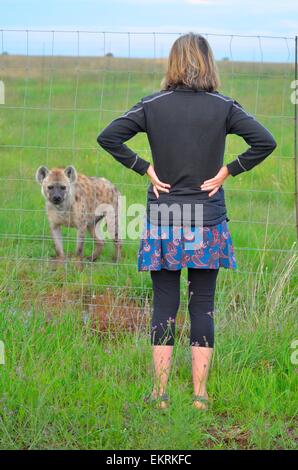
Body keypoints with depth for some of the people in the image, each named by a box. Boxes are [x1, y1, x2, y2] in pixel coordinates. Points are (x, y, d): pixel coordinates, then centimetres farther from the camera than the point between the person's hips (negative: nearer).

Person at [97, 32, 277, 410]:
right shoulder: (224, 107, -3)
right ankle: (200, 394, 7)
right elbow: (265, 142, -10)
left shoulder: (153, 105, -1)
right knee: (203, 305, 5)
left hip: (163, 218, 1)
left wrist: (144, 168, -1)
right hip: (207, 220, 0)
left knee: (164, 303, 6)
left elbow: (107, 137, -5)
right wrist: (227, 171, -4)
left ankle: (160, 393, 7)